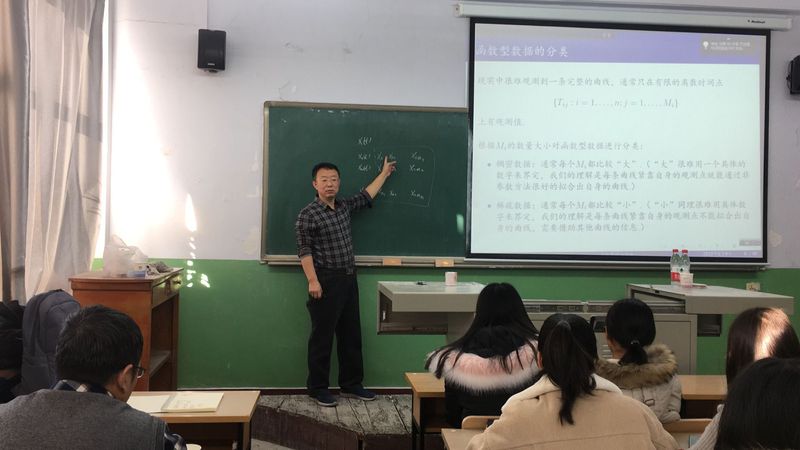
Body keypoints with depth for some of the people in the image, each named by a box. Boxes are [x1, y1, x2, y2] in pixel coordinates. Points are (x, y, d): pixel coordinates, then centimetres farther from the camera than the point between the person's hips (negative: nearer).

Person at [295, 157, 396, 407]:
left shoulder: (344, 206, 11)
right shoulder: (307, 215, -10)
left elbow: (366, 196, 27)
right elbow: (304, 251, -13)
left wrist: (384, 173, 34)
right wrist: (312, 281, -21)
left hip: (349, 279, 7)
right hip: (326, 281, -7)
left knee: (351, 334, 12)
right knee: (322, 336, 0)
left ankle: (351, 384, 22)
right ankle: (317, 388, 11)